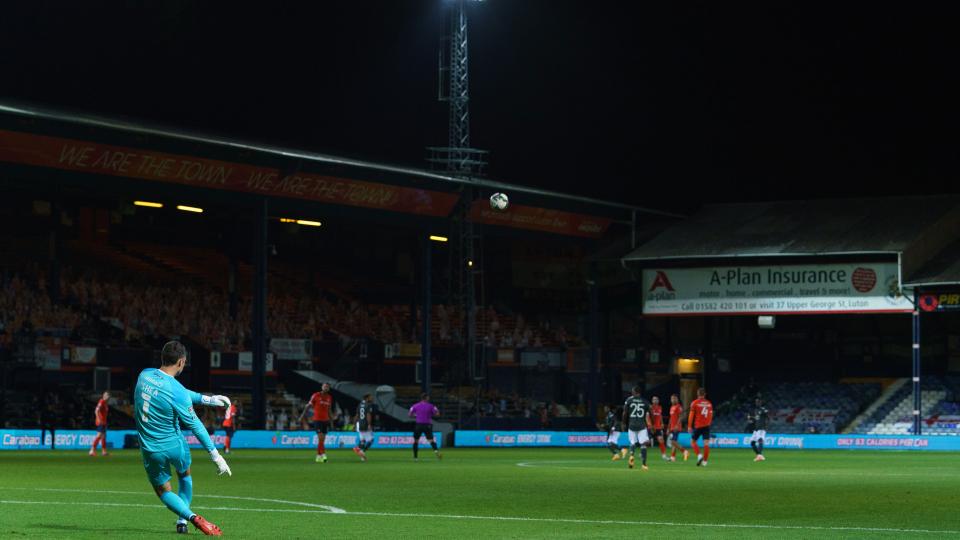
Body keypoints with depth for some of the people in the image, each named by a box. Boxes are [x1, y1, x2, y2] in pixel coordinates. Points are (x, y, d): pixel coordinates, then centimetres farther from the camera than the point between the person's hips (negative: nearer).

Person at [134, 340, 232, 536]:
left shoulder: (145, 375, -6)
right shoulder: (177, 391, -22)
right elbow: (195, 425, -16)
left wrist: (206, 399, 13)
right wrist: (215, 455, -10)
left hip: (150, 450, 3)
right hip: (174, 446, -3)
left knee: (163, 491, 16)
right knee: (185, 476, 29)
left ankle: (190, 517, -8)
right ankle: (182, 521, 24)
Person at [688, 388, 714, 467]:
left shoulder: (695, 403, -3)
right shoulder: (709, 403, 8)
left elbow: (691, 415, -4)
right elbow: (711, 416, 13)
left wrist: (689, 426, 0)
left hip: (698, 426, -3)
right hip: (706, 426, 3)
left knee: (692, 441, 10)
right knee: (706, 443, 1)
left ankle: (699, 455, -10)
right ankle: (704, 461, -1)